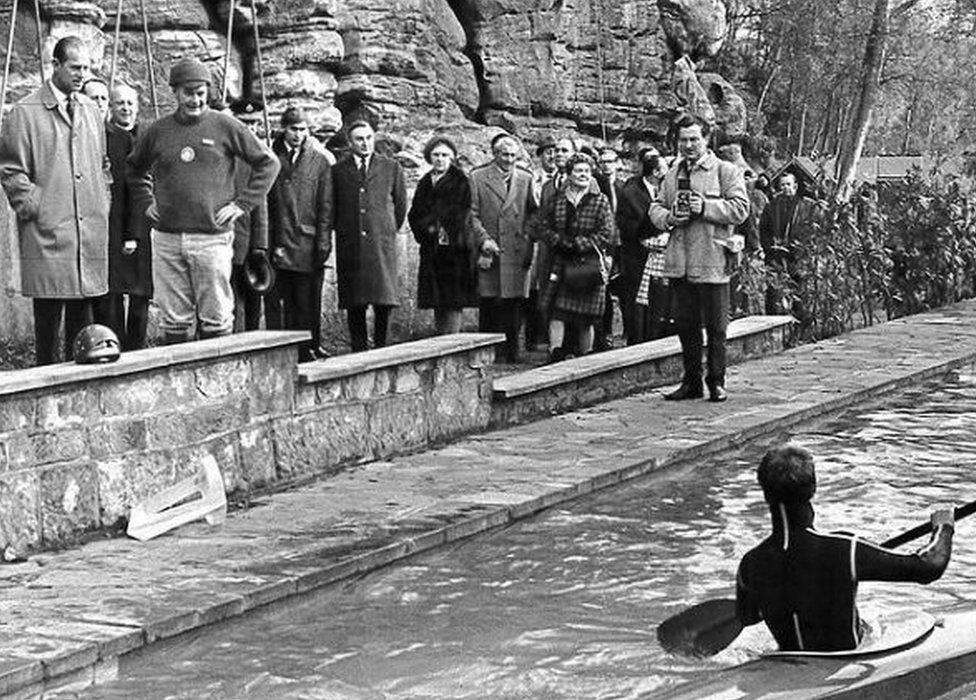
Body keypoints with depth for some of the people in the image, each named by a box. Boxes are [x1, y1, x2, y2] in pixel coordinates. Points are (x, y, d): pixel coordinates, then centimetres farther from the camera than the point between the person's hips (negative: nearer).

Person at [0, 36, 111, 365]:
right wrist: (35, 208, -9)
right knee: (48, 314, -2)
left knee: (84, 310, 8)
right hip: (48, 232, -5)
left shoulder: (90, 111, 15)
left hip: (91, 231, 5)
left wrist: (102, 201, 13)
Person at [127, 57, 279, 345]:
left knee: (216, 320, -1)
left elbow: (268, 163, 6)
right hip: (166, 238, 3)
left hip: (212, 237, -2)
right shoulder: (157, 131, 8)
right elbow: (135, 168, 27)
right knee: (172, 322, 6)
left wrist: (242, 203, 0)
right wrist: (147, 202, 14)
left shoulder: (225, 126, 0)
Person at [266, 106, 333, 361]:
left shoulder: (320, 162, 8)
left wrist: (323, 244, -3)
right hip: (278, 245, 0)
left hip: (308, 244, 0)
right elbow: (261, 204, 6)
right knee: (277, 303, 0)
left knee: (307, 304, 2)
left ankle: (309, 348, 8)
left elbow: (325, 207, 6)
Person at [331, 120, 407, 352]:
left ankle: (381, 348, 4)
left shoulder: (391, 168, 9)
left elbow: (401, 205, 16)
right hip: (349, 245, 0)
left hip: (381, 245, 0)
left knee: (384, 300, -7)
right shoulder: (338, 171, 8)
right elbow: (332, 208, 16)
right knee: (354, 305, 0)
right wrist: (343, 231, 12)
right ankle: (359, 351, 5)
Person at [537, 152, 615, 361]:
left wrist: (578, 243, -11)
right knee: (557, 313, -9)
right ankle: (555, 357, -11)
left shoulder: (600, 200, 2)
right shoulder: (559, 199, 11)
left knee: (585, 320, 0)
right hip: (562, 263, 3)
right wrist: (561, 241, -8)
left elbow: (607, 234, -4)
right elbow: (548, 230, 12)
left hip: (590, 264, -3)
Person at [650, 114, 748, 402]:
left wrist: (705, 207, -18)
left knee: (715, 326, 0)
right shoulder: (673, 174, 17)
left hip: (712, 261, -5)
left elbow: (740, 208, -10)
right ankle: (692, 381, 21)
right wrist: (668, 217, -4)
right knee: (685, 324, 11)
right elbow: (655, 207, 18)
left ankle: (716, 382, 10)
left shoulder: (726, 172, -1)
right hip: (679, 262, 5)